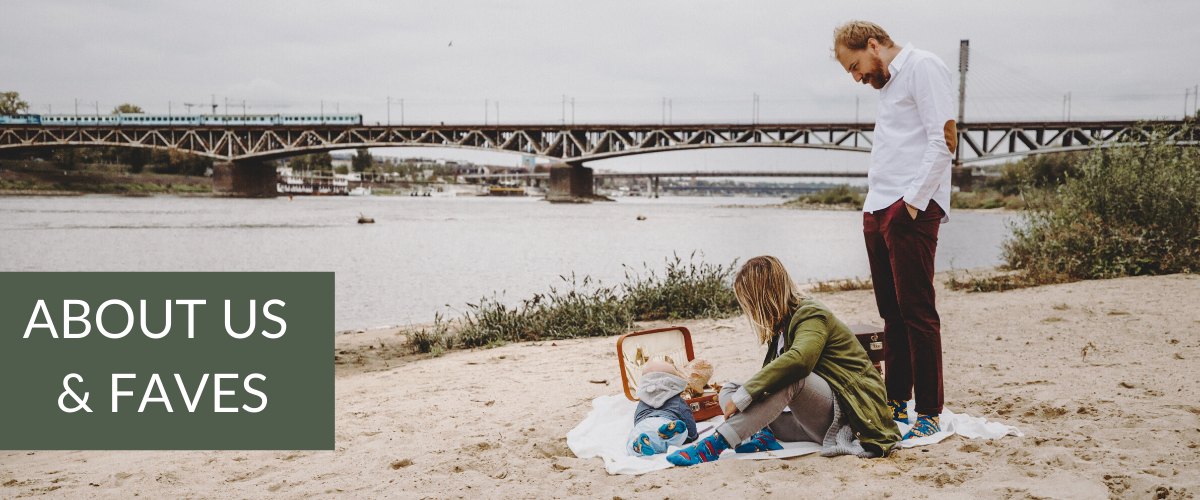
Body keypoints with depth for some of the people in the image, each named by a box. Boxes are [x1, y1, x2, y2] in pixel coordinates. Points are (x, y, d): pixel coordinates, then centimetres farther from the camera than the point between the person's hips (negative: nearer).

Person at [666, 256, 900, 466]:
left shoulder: (811, 315, -14)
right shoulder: (783, 325, 13)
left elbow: (799, 359, -35)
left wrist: (743, 396, -34)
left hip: (849, 414, -9)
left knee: (792, 378, -37)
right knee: (728, 390, 3)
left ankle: (717, 442, -40)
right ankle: (763, 436, -26)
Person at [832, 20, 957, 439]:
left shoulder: (923, 67, -3)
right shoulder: (889, 82, 24)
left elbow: (944, 141, -13)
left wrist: (913, 202, -18)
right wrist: (874, 206, 13)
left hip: (911, 209, -9)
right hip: (878, 210, 9)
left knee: (917, 312, -7)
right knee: (892, 313, 10)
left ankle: (929, 413, -2)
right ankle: (896, 403, 16)